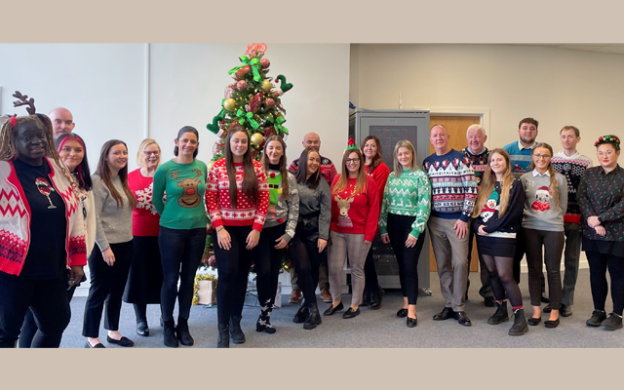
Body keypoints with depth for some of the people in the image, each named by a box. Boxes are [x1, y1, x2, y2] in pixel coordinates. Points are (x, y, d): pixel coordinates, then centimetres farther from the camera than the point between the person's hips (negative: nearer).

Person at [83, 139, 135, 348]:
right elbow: (94, 218, -17)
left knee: (117, 291, 15)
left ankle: (113, 332, 28)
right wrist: (104, 247, -18)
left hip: (126, 244, 8)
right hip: (105, 246, -7)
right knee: (99, 291, 3)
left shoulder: (122, 180, 11)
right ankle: (91, 338, 16)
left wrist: (128, 238, 11)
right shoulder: (98, 181, -13)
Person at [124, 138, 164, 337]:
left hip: (163, 234, 0)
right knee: (139, 276, 9)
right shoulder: (130, 177, -1)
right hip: (138, 235, 0)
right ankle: (141, 320, 26)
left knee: (164, 276, 9)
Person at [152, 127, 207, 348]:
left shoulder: (202, 167, 2)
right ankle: (168, 326, 22)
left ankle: (183, 325, 26)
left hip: (197, 230, 3)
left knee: (189, 279, 11)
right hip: (171, 230, -3)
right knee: (171, 279, 4)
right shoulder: (164, 169, -7)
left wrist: (195, 216, 12)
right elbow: (156, 199, 4)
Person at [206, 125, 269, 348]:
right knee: (227, 274, -11)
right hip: (225, 228, -2)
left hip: (249, 229, 2)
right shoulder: (218, 167, -2)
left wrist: (257, 229, -5)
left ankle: (236, 322, 26)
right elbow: (210, 200, -4)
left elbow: (264, 200, 2)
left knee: (242, 275, 9)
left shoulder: (256, 168, 2)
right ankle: (223, 328, 2)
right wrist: (219, 228, -12)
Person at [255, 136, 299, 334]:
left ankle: (265, 317, 19)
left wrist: (288, 234, -1)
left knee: (274, 273, 5)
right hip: (259, 228, -3)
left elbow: (294, 209, 6)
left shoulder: (289, 178, 6)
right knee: (264, 271, -13)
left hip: (279, 229, 3)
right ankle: (264, 315, 6)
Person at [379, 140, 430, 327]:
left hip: (412, 224, -4)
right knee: (401, 265, 11)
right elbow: (385, 203, 10)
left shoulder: (420, 176, -6)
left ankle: (412, 311, 0)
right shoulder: (392, 176, 9)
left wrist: (415, 231, -15)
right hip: (394, 224, 5)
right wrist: (383, 228, 5)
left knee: (410, 266, -6)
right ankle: (406, 303, 23)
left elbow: (425, 205, -10)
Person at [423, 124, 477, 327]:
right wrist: (426, 218, 6)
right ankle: (449, 305, 17)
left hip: (457, 220, -4)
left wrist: (464, 217, -11)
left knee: (460, 262, -5)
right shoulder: (427, 162, 10)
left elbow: (471, 189, -7)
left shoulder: (460, 159, -3)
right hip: (435, 221, 4)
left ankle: (459, 307, 7)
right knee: (442, 265, 7)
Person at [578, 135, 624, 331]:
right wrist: (593, 222, -14)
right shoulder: (589, 173, 7)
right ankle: (598, 311, 21)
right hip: (592, 233, 3)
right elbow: (581, 197, -2)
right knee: (596, 272, 10)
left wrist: (600, 219, -16)